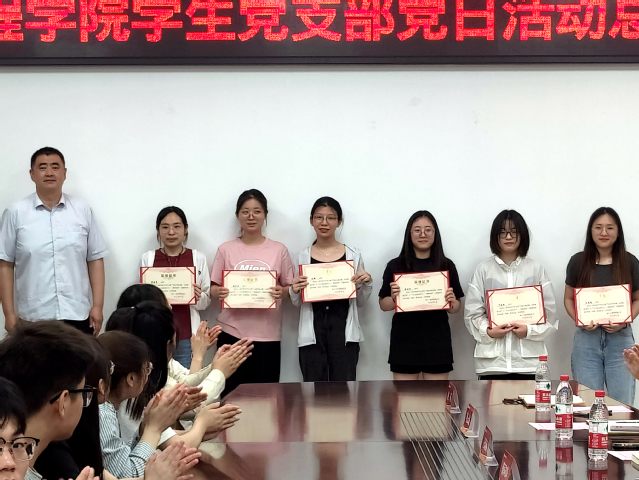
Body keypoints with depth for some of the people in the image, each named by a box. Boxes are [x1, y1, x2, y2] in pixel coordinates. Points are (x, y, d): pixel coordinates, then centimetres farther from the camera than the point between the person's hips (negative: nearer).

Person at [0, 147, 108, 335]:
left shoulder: (83, 211, 6)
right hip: (33, 318, -1)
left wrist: (97, 306, 0)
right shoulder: (16, 213, 1)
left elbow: (95, 260, 7)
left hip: (78, 315, 1)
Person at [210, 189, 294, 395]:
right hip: (232, 332, 0)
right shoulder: (226, 249, 6)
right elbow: (213, 289, 7)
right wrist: (219, 292, -15)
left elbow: (290, 287, 9)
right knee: (231, 395, -3)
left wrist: (282, 292, -13)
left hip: (267, 334, 0)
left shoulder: (278, 250, 6)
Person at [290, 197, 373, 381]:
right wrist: (294, 291, -9)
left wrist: (367, 282, -6)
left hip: (344, 331, -1)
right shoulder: (303, 256, 7)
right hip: (313, 332, 1)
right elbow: (297, 303, 12)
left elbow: (360, 302, 12)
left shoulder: (353, 255, 6)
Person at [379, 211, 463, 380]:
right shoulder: (395, 266, 1)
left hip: (437, 343, 1)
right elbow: (383, 305, 5)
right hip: (404, 342, -1)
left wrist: (452, 303, -14)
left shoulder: (446, 266, 4)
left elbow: (456, 307, 8)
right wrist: (393, 298, -16)